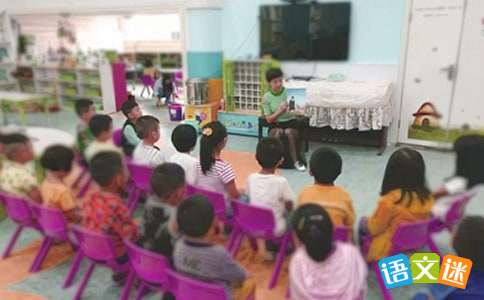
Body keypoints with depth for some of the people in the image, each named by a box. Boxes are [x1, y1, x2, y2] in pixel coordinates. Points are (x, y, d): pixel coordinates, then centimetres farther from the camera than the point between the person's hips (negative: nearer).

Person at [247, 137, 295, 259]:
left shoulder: (251, 178, -11)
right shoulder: (281, 181, -22)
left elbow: (249, 200, 3)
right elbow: (290, 207, -11)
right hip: (276, 229, -4)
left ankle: (270, 248, 28)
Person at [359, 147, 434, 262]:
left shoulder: (389, 201, -31)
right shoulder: (427, 197, -15)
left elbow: (373, 228, -16)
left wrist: (366, 222, 4)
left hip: (387, 250, -5)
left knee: (363, 222, 19)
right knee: (367, 221, 23)